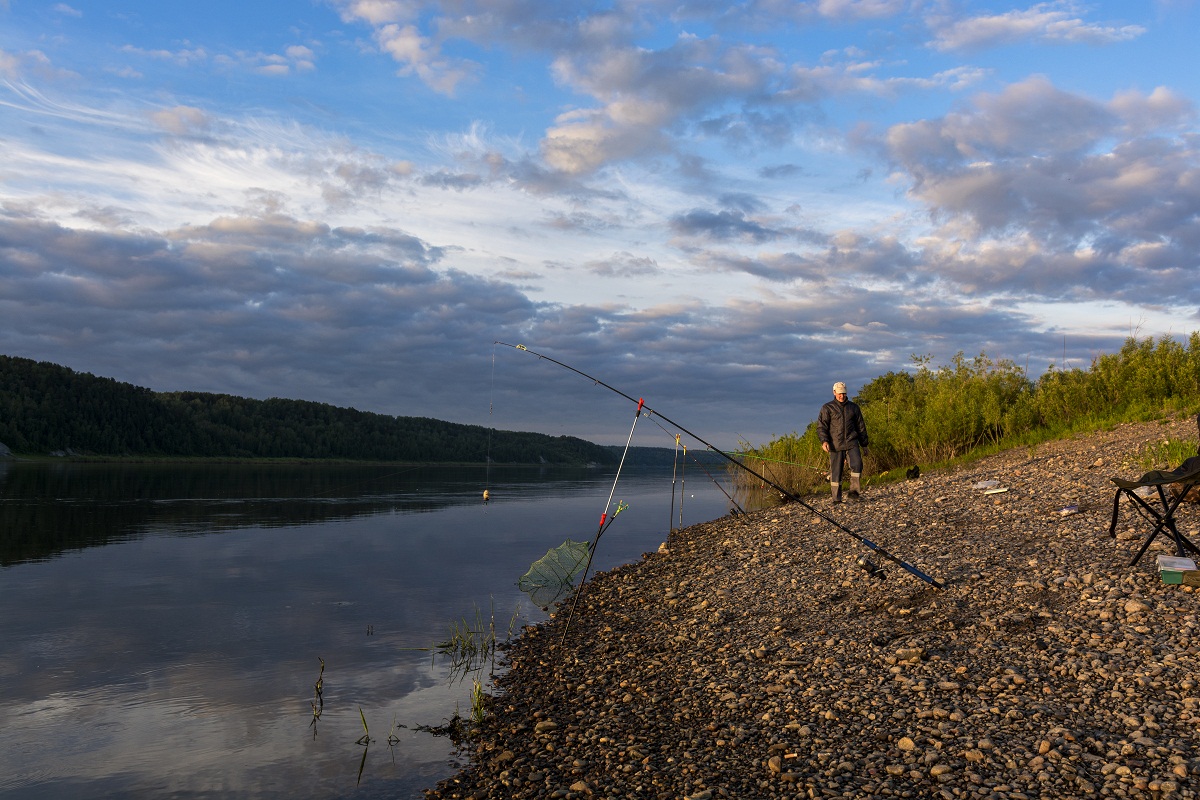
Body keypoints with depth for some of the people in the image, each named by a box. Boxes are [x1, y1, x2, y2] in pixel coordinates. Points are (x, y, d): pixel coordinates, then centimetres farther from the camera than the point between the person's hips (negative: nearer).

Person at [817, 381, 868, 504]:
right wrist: (824, 441, -17)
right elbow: (821, 426, -1)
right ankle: (836, 498, 5)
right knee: (835, 471, -1)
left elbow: (861, 426, 20)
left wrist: (864, 444, 19)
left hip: (852, 443, 2)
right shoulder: (827, 408, 5)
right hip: (835, 444, -2)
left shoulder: (853, 407, 13)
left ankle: (854, 491, -10)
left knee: (857, 464, -19)